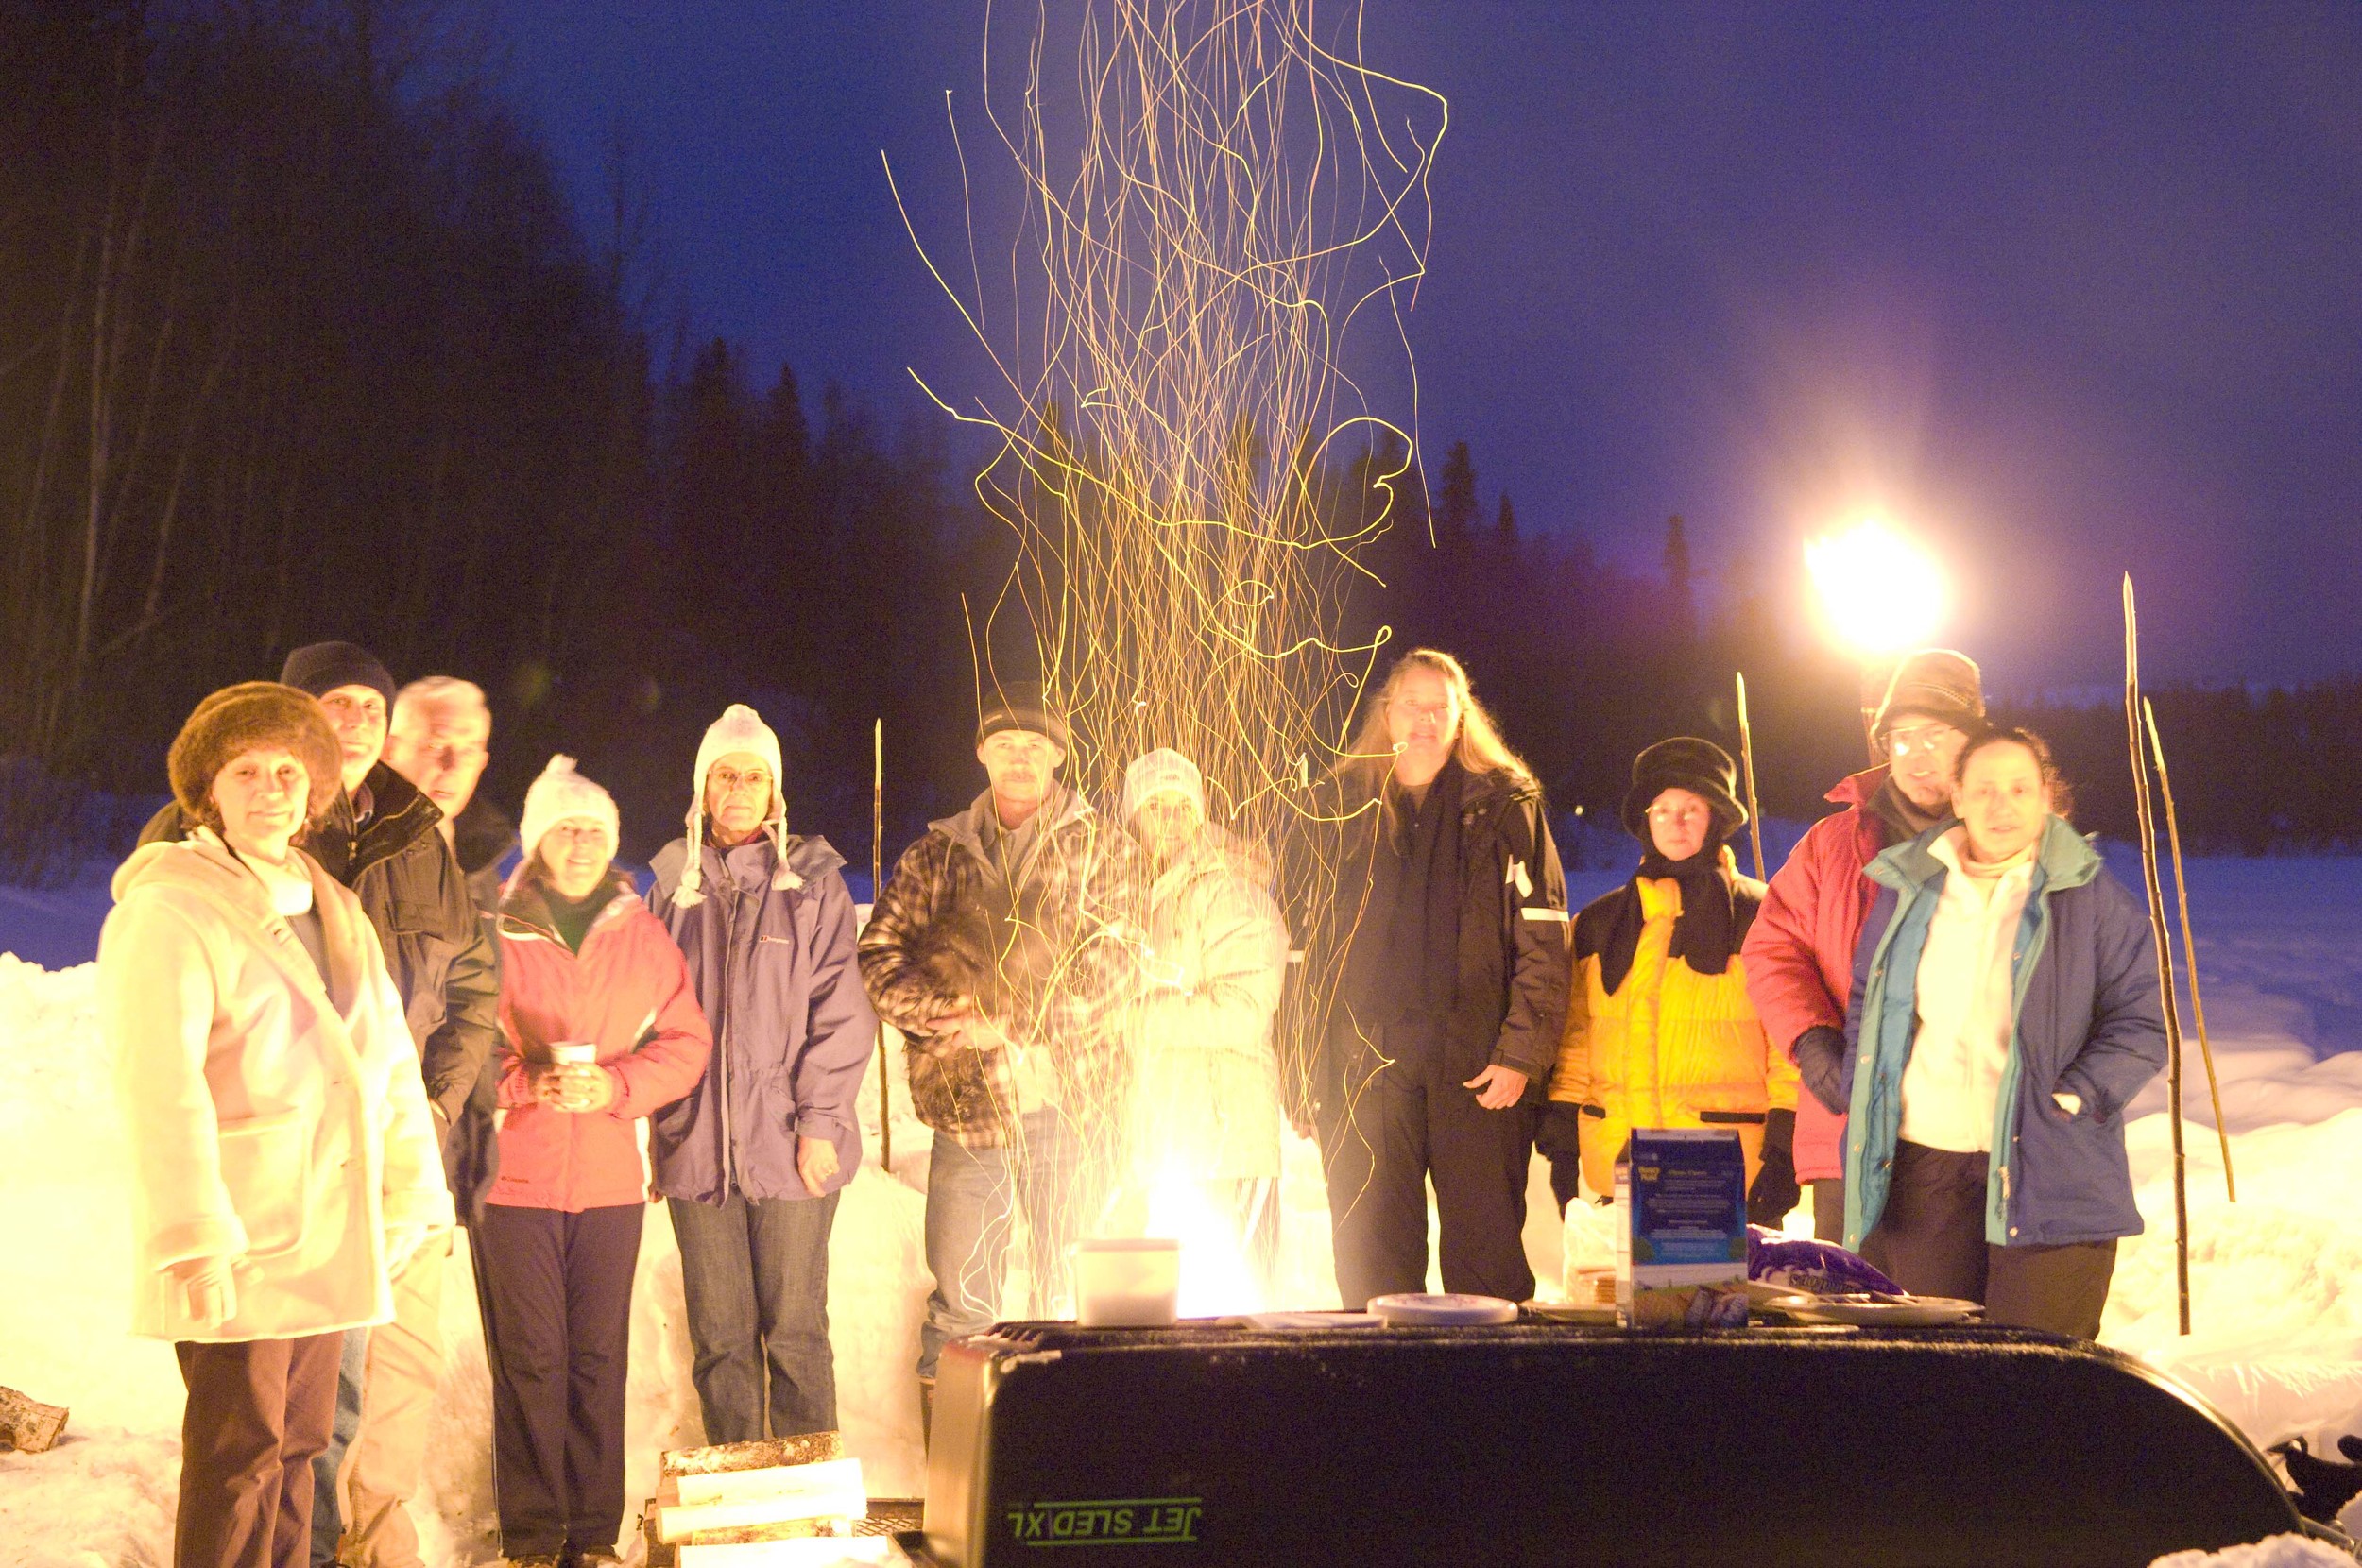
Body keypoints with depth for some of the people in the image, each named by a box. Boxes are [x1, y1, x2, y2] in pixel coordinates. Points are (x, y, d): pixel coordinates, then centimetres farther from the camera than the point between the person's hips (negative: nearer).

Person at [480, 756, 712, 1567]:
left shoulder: (642, 934, 7)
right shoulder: (497, 930, -2)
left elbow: (686, 1041, 7)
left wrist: (615, 1086, -9)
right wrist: (526, 1083, -16)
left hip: (611, 1177, 3)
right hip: (516, 1174, -2)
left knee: (599, 1354, 5)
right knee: (532, 1355, -1)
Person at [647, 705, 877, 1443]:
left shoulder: (813, 882, 3)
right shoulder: (675, 885, 12)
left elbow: (841, 1011, -1)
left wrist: (820, 1120, -10)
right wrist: (656, 1127, 5)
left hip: (789, 1146, -3)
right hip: (698, 1151, 3)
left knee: (795, 1333, 0)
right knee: (719, 1338, 5)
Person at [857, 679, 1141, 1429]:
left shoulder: (1100, 849, 6)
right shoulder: (938, 854, 13)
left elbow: (1114, 964, -5)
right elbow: (880, 955, 7)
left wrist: (1013, 1021, -14)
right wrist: (945, 1011, -11)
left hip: (1068, 1102, -1)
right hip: (966, 1102, 1)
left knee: (1069, 1296, 4)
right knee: (959, 1298, 4)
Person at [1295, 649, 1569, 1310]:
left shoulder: (1504, 805, 6)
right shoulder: (1344, 809, 14)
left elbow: (1542, 943, 0)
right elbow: (1313, 946, 14)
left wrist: (1521, 1054, -10)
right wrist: (1314, 1068, 6)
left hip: (1477, 1069, -2)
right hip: (1364, 1067, 2)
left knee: (1487, 1255, -1)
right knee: (1370, 1261, 2)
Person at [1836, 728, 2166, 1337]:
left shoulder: (2096, 902, 3)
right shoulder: (1908, 890, 12)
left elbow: (2142, 1024, 2)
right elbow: (1866, 1005, 22)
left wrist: (2075, 1098, -10)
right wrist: (1860, 1094, 9)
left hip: (2047, 1173, -3)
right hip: (1922, 1167, 3)